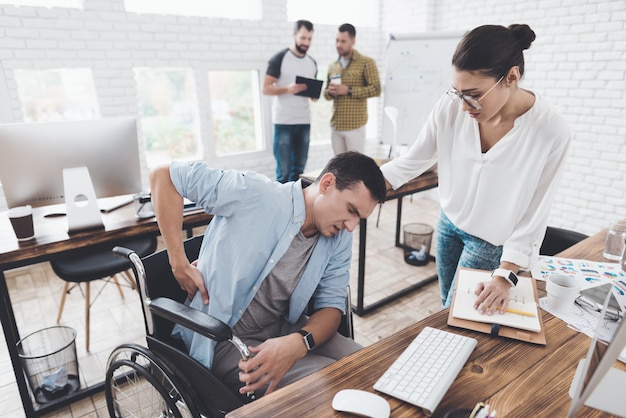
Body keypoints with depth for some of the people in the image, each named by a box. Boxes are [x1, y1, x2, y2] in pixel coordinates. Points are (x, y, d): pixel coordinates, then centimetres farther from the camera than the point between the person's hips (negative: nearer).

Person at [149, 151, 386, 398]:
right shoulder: (254, 193, -21)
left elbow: (332, 306, -2)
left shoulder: (340, 240, -3)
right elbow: (163, 176, -15)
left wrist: (298, 344, -25)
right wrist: (179, 264, -17)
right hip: (222, 341, -5)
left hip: (284, 329, 6)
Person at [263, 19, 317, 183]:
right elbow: (266, 89, -6)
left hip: (304, 122, 5)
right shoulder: (279, 59, -3)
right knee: (284, 171, -2)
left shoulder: (312, 63, 14)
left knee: (299, 169, 10)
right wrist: (288, 89, -23)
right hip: (283, 122, -5)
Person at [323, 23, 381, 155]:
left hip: (355, 125, -6)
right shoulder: (332, 66, 16)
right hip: (335, 125, 6)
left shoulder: (366, 63, -2)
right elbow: (325, 93, 22)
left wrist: (348, 90, -16)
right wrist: (330, 92, -4)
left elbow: (376, 89, -10)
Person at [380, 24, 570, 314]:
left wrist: (506, 274, -20)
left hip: (491, 240, -3)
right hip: (449, 221, 3)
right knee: (446, 305, 20)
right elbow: (412, 161, -8)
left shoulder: (551, 131, -25)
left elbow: (534, 213, -18)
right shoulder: (451, 106, -20)